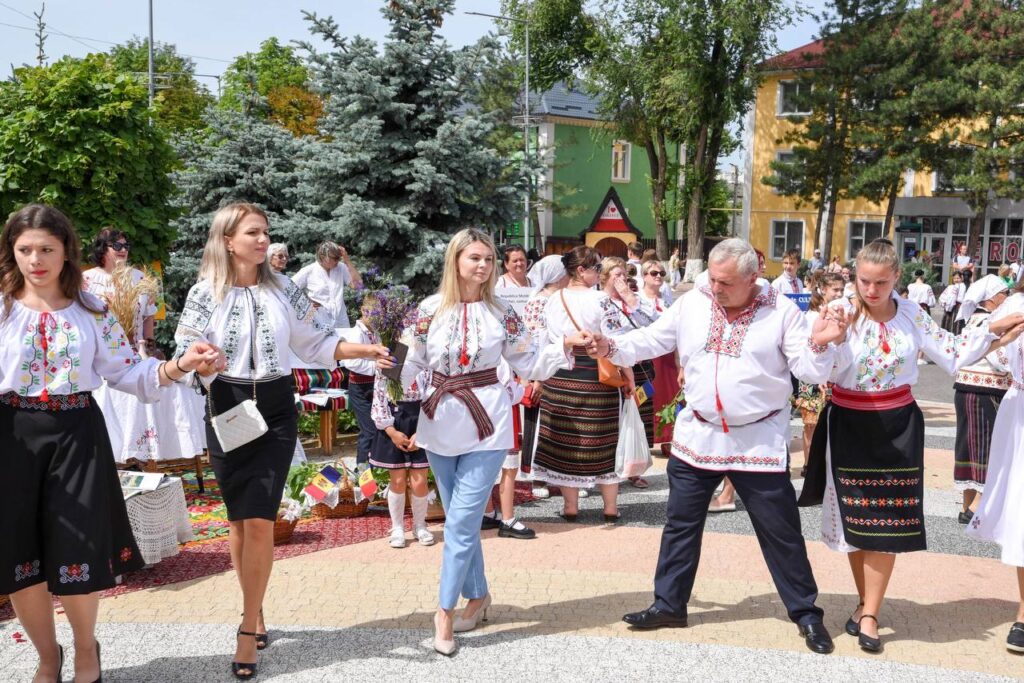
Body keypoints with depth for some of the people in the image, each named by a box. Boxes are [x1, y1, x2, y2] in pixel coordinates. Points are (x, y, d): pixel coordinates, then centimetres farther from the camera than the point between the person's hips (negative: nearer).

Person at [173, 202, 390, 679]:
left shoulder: (283, 289, 3)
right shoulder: (205, 293, -2)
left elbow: (315, 342, 8)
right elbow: (184, 355, -3)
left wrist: (365, 350, -2)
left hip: (276, 410, 0)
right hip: (226, 410, 0)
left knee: (259, 520, -7)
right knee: (239, 520, 9)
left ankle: (248, 630, 3)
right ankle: (255, 614, 28)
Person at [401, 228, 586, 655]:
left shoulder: (502, 314, 0)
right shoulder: (429, 310, 0)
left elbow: (529, 365, 2)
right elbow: (414, 365, 6)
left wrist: (565, 346, -10)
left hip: (485, 426, -2)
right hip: (440, 424, 2)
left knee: (461, 521, -6)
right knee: (463, 520, 13)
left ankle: (446, 609, 7)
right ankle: (478, 595, 30)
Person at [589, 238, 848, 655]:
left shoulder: (782, 311, -9)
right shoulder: (692, 303, -1)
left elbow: (810, 371, -9)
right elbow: (652, 340, 6)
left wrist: (819, 344, -29)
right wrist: (611, 347, -8)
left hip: (760, 440, -3)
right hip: (698, 435, 3)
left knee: (780, 531, 6)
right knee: (681, 524, 13)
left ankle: (806, 613, 23)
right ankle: (669, 604, 28)